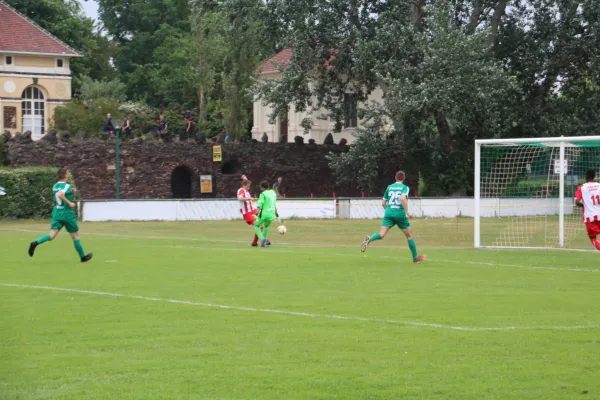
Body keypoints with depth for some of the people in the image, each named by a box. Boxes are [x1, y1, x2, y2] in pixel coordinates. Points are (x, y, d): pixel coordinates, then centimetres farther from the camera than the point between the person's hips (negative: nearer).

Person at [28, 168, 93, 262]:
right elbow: (60, 195, -31)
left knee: (52, 235, -6)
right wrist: (69, 203, -23)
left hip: (57, 212, 6)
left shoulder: (55, 186, 11)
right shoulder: (67, 186, -13)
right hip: (67, 213, -6)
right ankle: (83, 256, 24)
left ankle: (36, 243, -32)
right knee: (75, 236, 11)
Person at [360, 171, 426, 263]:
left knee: (381, 234, -9)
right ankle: (415, 258, 20)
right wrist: (407, 212, -16)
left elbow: (383, 203, 17)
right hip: (400, 214, -3)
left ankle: (369, 239, -41)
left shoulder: (389, 187, 14)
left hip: (389, 213, 3)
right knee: (410, 235, 14)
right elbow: (403, 198, -20)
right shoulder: (405, 187, 1)